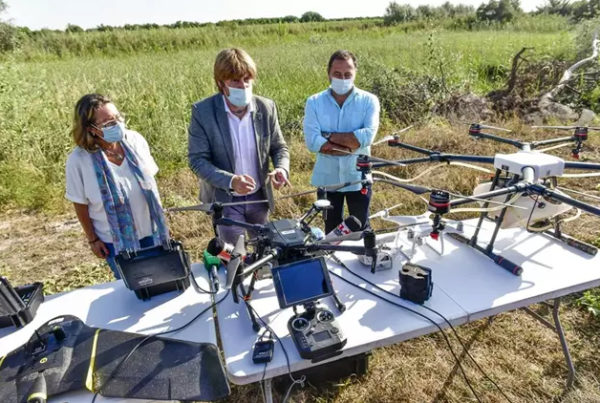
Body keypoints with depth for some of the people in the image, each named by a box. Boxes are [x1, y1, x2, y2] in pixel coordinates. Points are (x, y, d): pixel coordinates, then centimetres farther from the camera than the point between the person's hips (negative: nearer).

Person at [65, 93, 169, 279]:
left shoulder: (135, 140, -12)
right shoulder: (78, 160, -20)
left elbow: (151, 182, 0)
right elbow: (80, 204, -8)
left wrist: (161, 220, 5)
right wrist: (92, 239, 0)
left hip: (151, 231, 3)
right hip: (116, 242, -2)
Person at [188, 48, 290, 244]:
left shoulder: (266, 107, -9)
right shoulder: (202, 111, -17)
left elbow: (279, 147, 2)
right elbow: (197, 160, -17)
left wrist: (282, 168, -22)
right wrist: (230, 181, -34)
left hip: (259, 197, 3)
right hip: (225, 200, -3)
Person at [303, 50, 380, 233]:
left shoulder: (369, 100, -4)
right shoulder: (314, 102, -3)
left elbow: (367, 136, -19)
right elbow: (312, 141, -15)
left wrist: (330, 136, -16)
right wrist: (351, 145, -18)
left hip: (358, 178, -1)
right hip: (327, 178, 1)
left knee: (360, 230, 17)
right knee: (331, 230, 19)